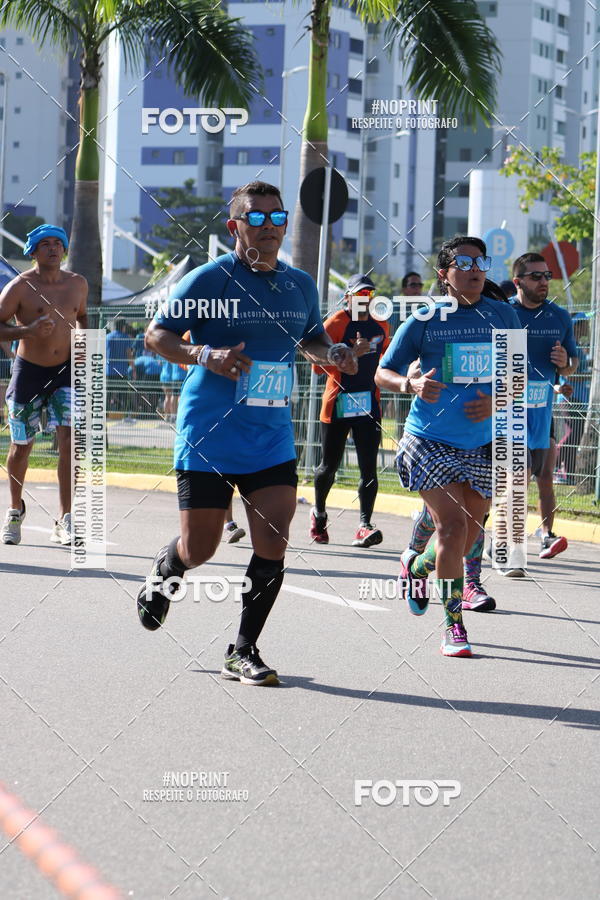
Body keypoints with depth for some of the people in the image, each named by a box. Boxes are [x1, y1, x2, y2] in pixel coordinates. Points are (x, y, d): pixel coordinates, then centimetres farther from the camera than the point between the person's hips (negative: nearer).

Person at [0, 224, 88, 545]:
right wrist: (28, 331, -25)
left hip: (66, 371, 2)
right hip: (28, 371, -2)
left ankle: (64, 522, -14)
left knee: (69, 440, -15)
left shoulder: (77, 284, 4)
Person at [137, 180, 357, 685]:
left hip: (273, 438, 4)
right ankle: (163, 572, 41)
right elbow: (156, 335, -6)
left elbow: (311, 339, 26)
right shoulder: (209, 279, -8)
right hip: (209, 435, -4)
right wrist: (202, 354, -24)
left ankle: (243, 652, 5)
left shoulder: (301, 285, 9)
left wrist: (331, 354, 3)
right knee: (200, 550, 3)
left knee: (273, 544, -8)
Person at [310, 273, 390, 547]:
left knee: (369, 468, -9)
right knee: (329, 466, 8)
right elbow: (319, 365, -17)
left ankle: (364, 526, -13)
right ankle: (319, 513, 34)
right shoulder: (335, 323, -9)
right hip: (337, 403, -4)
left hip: (369, 404, 4)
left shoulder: (381, 326, 10)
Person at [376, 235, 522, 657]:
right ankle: (454, 622, -2)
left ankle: (418, 566, 42)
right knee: (453, 524, -16)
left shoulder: (504, 316, 4)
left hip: (481, 444, 4)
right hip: (430, 439, -4)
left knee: (465, 536, 10)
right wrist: (412, 384, -21)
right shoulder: (424, 319, -5)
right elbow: (383, 372, 1)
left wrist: (496, 404, -10)